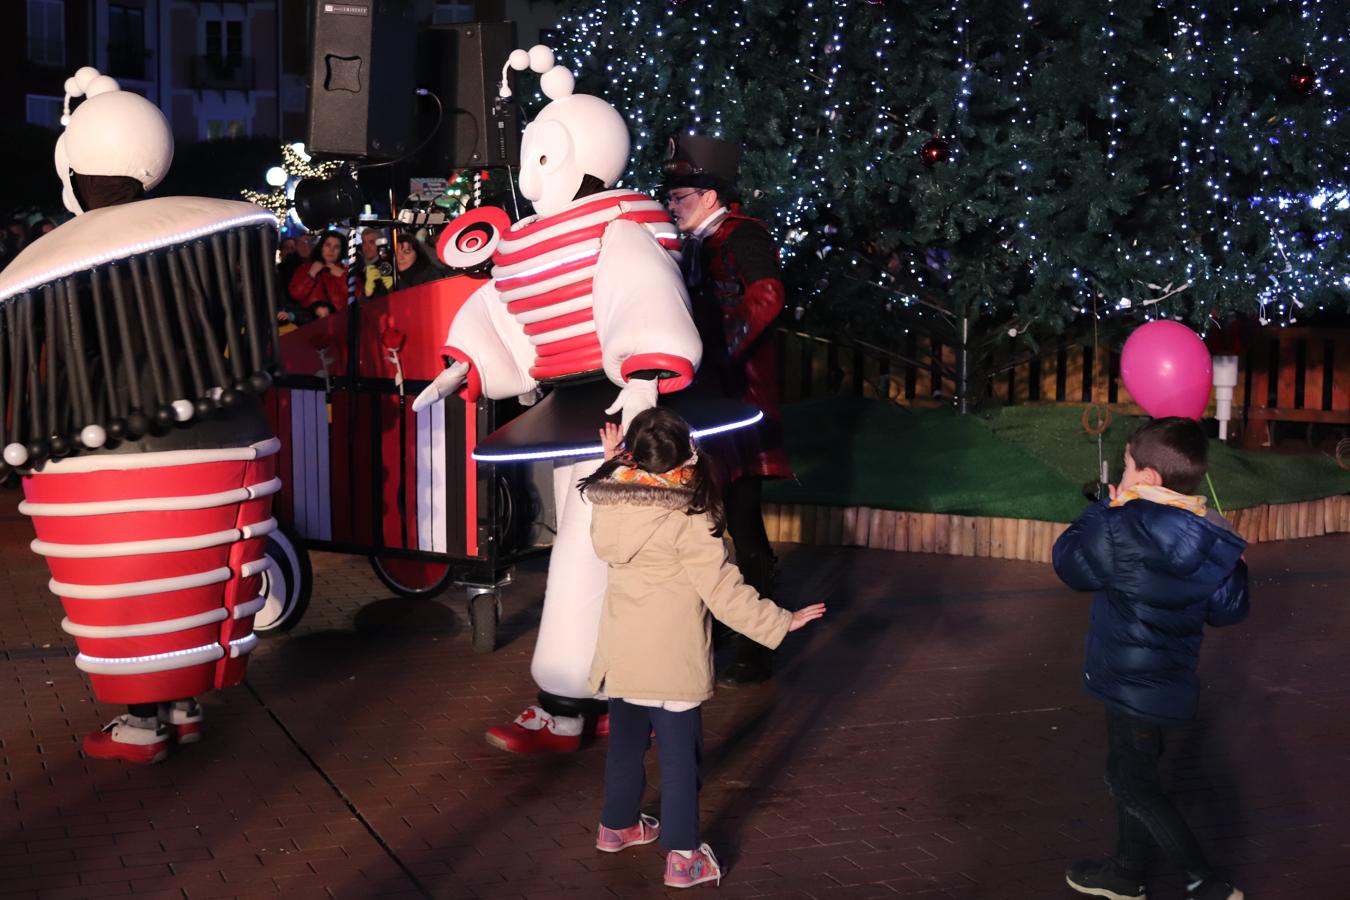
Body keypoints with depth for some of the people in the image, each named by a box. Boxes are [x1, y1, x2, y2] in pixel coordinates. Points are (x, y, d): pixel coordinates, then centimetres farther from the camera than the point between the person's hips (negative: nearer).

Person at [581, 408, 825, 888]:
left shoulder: (611, 502, -5)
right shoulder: (687, 517, -21)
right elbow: (722, 588, -18)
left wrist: (612, 462, 26)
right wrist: (778, 622, -8)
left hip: (621, 653, 6)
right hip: (670, 658, -6)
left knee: (626, 741, 22)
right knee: (679, 754, 3)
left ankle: (617, 826, 38)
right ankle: (682, 856, 8)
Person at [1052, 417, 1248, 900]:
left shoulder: (1123, 530, -25)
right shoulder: (1215, 542, -7)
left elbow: (1069, 562, -9)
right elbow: (1230, 608, 6)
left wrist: (1106, 509, 2)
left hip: (1133, 684, -7)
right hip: (1172, 679, 7)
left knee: (1133, 785, 6)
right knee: (1134, 773, 22)